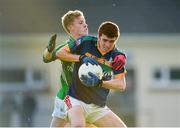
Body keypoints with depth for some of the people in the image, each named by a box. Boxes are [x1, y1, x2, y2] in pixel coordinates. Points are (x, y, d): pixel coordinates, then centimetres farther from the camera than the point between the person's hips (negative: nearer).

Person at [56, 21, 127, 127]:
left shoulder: (118, 57, -3)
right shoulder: (86, 42, -8)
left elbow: (121, 85, -12)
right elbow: (60, 53, -2)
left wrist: (100, 83, -29)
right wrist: (81, 58, -18)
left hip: (99, 107, 4)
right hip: (76, 99, -4)